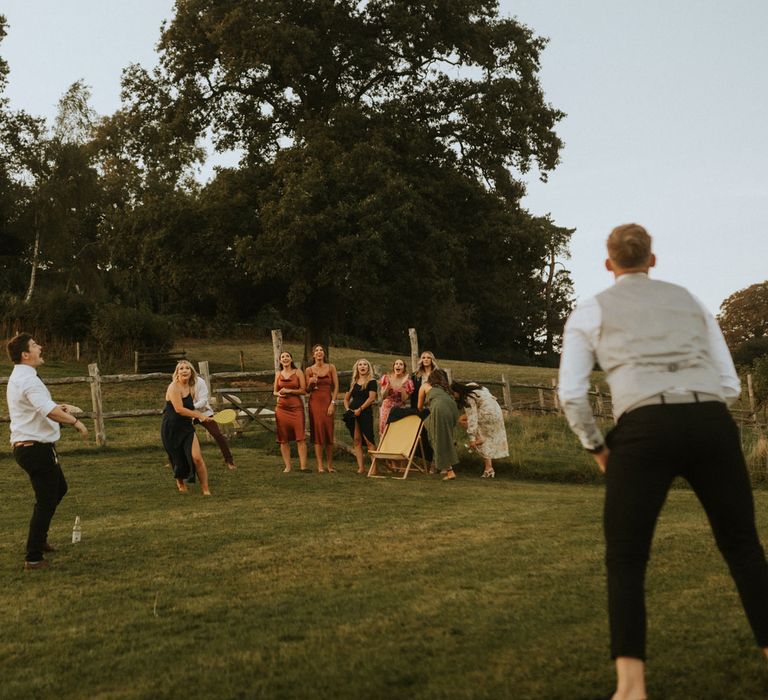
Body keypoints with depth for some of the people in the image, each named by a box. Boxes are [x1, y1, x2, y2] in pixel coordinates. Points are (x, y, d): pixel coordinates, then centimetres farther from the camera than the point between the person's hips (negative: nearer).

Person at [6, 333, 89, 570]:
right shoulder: (28, 380, -20)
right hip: (36, 448, -11)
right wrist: (75, 421, -21)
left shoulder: (18, 378, 14)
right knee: (46, 502, -4)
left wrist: (56, 408, 13)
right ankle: (33, 558, 0)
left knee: (58, 489, 26)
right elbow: (50, 411, -33)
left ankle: (39, 539, 36)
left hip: (25, 446, 11)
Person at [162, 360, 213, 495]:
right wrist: (200, 416, -20)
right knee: (179, 459, 8)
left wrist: (202, 416, 7)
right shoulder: (174, 387, -14)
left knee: (197, 457, -12)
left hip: (187, 427, 5)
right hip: (171, 429, -5)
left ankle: (205, 489, -3)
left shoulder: (191, 389, 8)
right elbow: (179, 409, -23)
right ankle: (180, 482, 40)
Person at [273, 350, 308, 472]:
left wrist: (289, 391, -10)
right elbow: (274, 391, 18)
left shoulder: (298, 373, 4)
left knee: (300, 437, -10)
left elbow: (303, 390, -1)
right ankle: (287, 466, 6)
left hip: (296, 407, -3)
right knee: (284, 439, 1)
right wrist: (279, 394, -4)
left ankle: (303, 466, -11)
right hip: (282, 408, 3)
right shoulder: (278, 374, 13)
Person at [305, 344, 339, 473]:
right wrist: (311, 383, -13)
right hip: (315, 402, 0)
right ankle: (320, 465, -4)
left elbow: (336, 386, 3)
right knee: (317, 431, -5)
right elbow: (307, 390, 9)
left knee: (329, 432, -1)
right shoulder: (309, 370, 5)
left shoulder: (331, 368, 5)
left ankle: (330, 464, 7)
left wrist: (332, 403, -6)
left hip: (327, 402, 0)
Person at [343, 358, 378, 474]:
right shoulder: (352, 383, 16)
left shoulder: (371, 382, 1)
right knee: (357, 441, 3)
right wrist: (347, 409, 1)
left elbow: (371, 398, -10)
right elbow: (346, 398, 19)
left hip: (365, 413, -5)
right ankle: (361, 467, 4)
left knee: (369, 440, -9)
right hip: (353, 414, 5)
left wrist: (360, 409, -14)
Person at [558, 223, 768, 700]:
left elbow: (572, 395, 6)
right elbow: (730, 384, 20)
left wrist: (597, 447, 21)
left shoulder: (589, 311, 17)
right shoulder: (690, 300, 25)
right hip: (713, 424, 3)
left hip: (645, 432, -2)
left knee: (625, 561, 9)